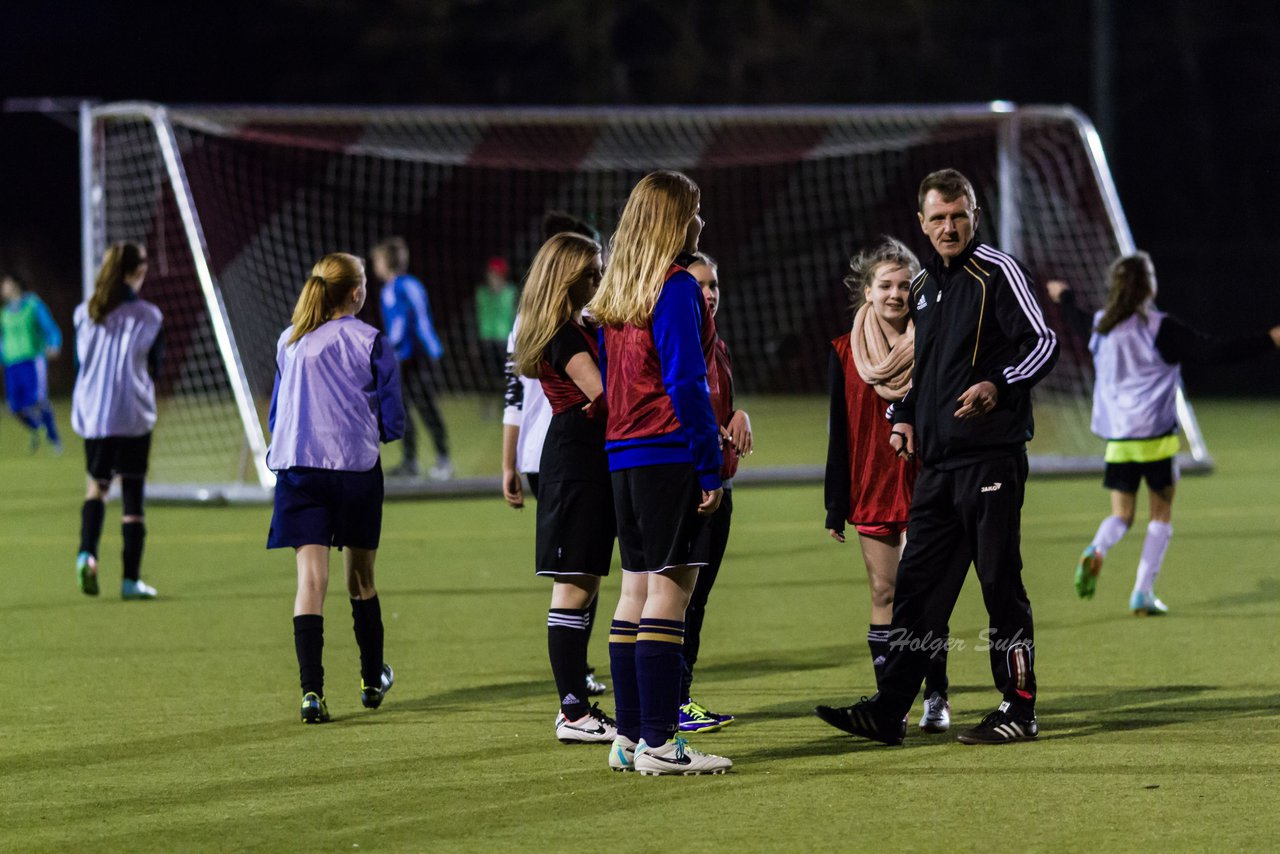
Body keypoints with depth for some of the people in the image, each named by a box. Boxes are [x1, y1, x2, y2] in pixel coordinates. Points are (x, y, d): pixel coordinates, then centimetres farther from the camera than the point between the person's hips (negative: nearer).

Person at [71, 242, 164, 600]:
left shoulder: (85, 314, 3)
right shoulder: (149, 316, -6)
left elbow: (79, 363, 11)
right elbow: (154, 370, 3)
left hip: (91, 413, 3)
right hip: (133, 416, -3)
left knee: (98, 482, 19)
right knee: (133, 495, 3)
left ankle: (87, 553, -4)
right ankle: (131, 580, 3)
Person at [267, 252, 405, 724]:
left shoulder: (289, 343, 9)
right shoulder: (371, 343, -3)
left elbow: (276, 414, 17)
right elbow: (392, 420, -2)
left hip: (297, 467, 2)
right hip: (356, 467, -2)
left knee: (311, 576, -6)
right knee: (360, 578, 14)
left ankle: (311, 689, -19)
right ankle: (372, 680, 30)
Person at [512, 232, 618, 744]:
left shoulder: (583, 329, 17)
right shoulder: (565, 335, -13)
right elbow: (602, 389, -22)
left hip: (589, 462, 10)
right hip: (577, 458, -10)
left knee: (585, 584, 12)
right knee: (575, 585, -8)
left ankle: (577, 706, 16)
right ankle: (573, 715, -7)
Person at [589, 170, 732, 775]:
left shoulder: (614, 293, 13)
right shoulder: (676, 288, -12)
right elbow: (686, 383, -16)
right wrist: (710, 466, -14)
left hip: (623, 456, 8)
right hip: (669, 456, -8)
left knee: (636, 589, 12)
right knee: (669, 589, -8)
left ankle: (629, 737, 13)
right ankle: (657, 743, -11)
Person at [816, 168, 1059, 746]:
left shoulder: (998, 272, -5)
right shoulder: (923, 287, 19)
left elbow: (1043, 343, -11)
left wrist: (1000, 385, -26)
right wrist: (905, 417, 15)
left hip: (991, 455, -7)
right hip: (936, 461, 7)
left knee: (1000, 584, -4)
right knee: (916, 587, 5)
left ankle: (1019, 708, 3)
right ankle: (889, 711, 6)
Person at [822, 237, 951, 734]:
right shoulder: (845, 354, 5)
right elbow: (839, 436, 9)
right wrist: (835, 506, 7)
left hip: (923, 491, -2)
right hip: (870, 492, 2)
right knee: (883, 594, 4)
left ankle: (935, 698, 1)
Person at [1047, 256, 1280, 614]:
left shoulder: (1101, 327, 6)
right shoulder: (1161, 329, -11)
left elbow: (1080, 322, 31)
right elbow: (1214, 351, -17)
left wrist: (1065, 297, 54)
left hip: (1116, 438, 4)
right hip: (1155, 437, -4)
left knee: (1121, 515, 10)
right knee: (1161, 514, 10)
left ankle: (1095, 551, -24)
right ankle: (1143, 593, 5)